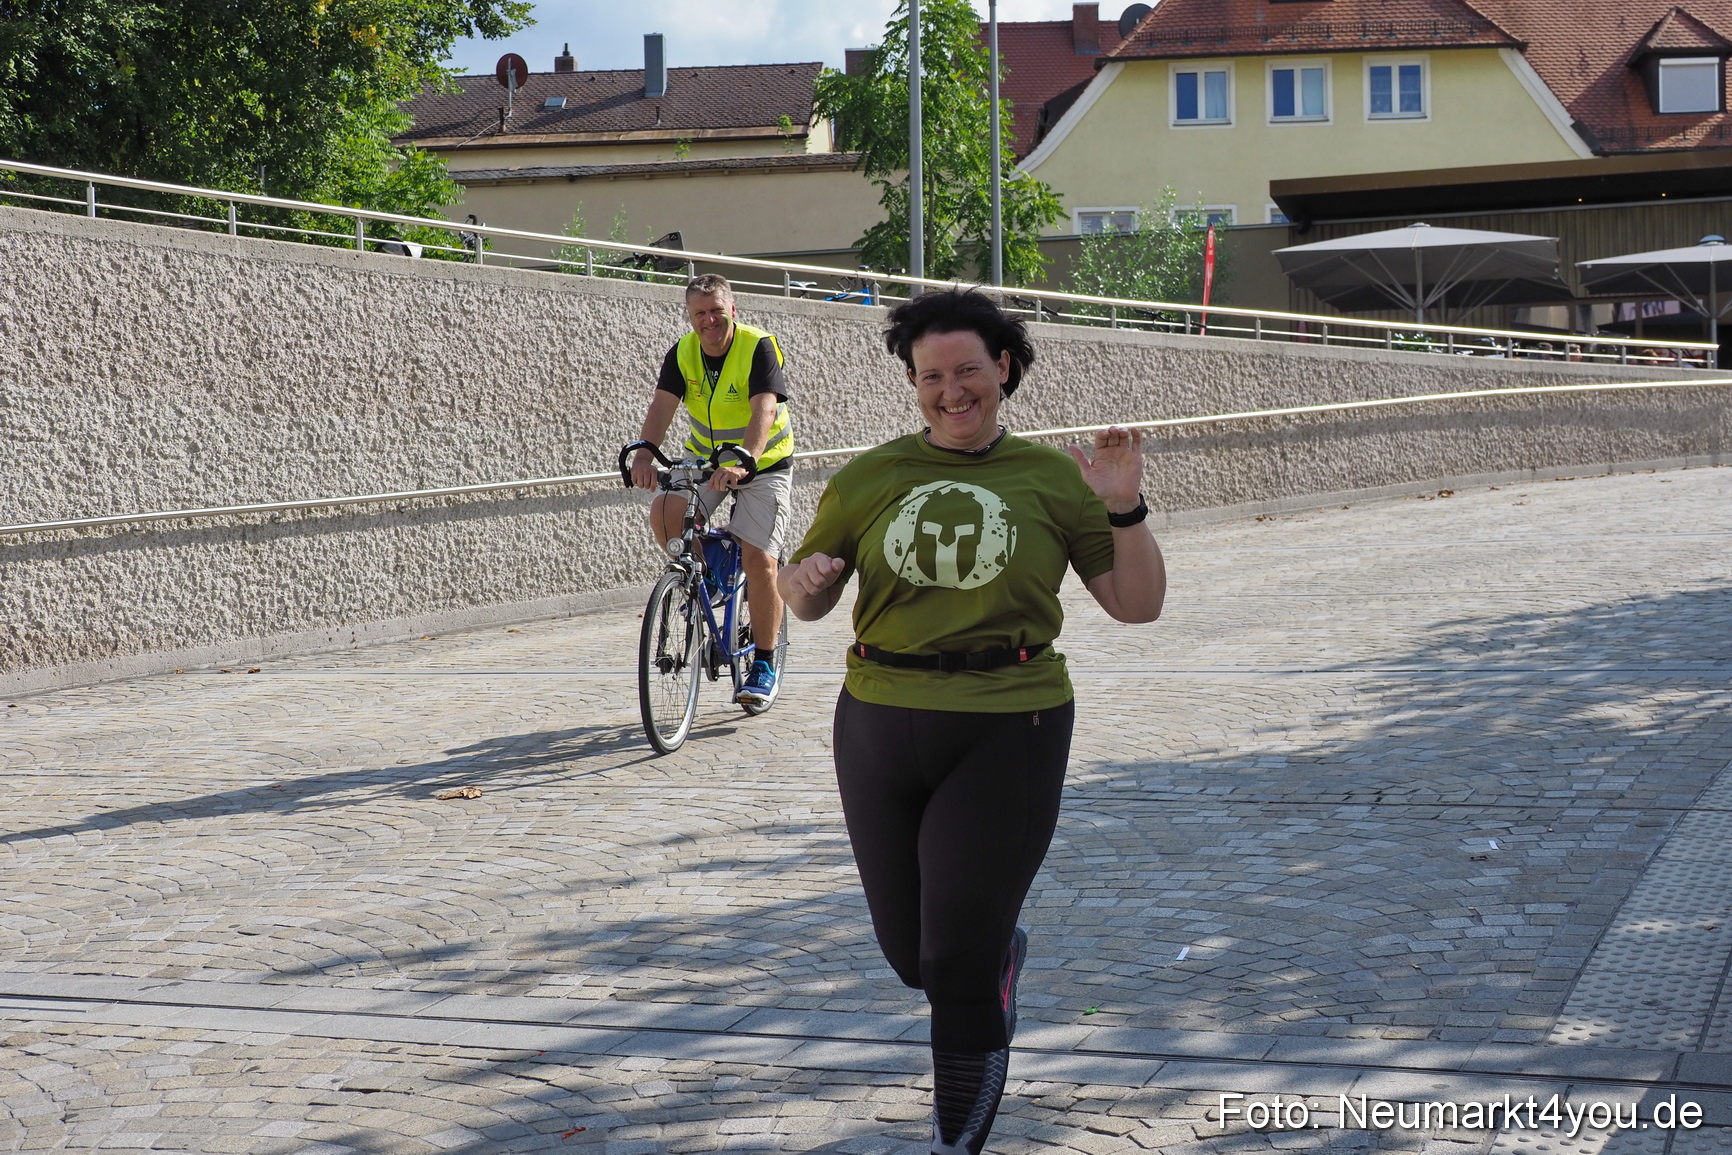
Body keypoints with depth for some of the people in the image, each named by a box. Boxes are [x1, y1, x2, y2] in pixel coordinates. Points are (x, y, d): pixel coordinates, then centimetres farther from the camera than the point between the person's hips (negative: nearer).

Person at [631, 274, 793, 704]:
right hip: (704, 459, 4)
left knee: (759, 559, -13)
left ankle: (764, 664, 0)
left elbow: (763, 413, -34)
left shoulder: (759, 348, -21)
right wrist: (644, 455, -39)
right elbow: (662, 406, -20)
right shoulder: (683, 353, -8)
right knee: (664, 512, -24)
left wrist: (743, 462, -51)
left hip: (763, 463, -4)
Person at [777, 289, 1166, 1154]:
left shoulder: (1052, 479, 1)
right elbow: (806, 601, 11)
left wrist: (1125, 508, -12)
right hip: (882, 725, 3)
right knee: (911, 953, 15)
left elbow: (1137, 604, 3)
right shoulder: (868, 479, 4)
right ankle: (1000, 954, 51)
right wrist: (806, 581, -12)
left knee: (957, 965, -6)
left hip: (1007, 733, -3)